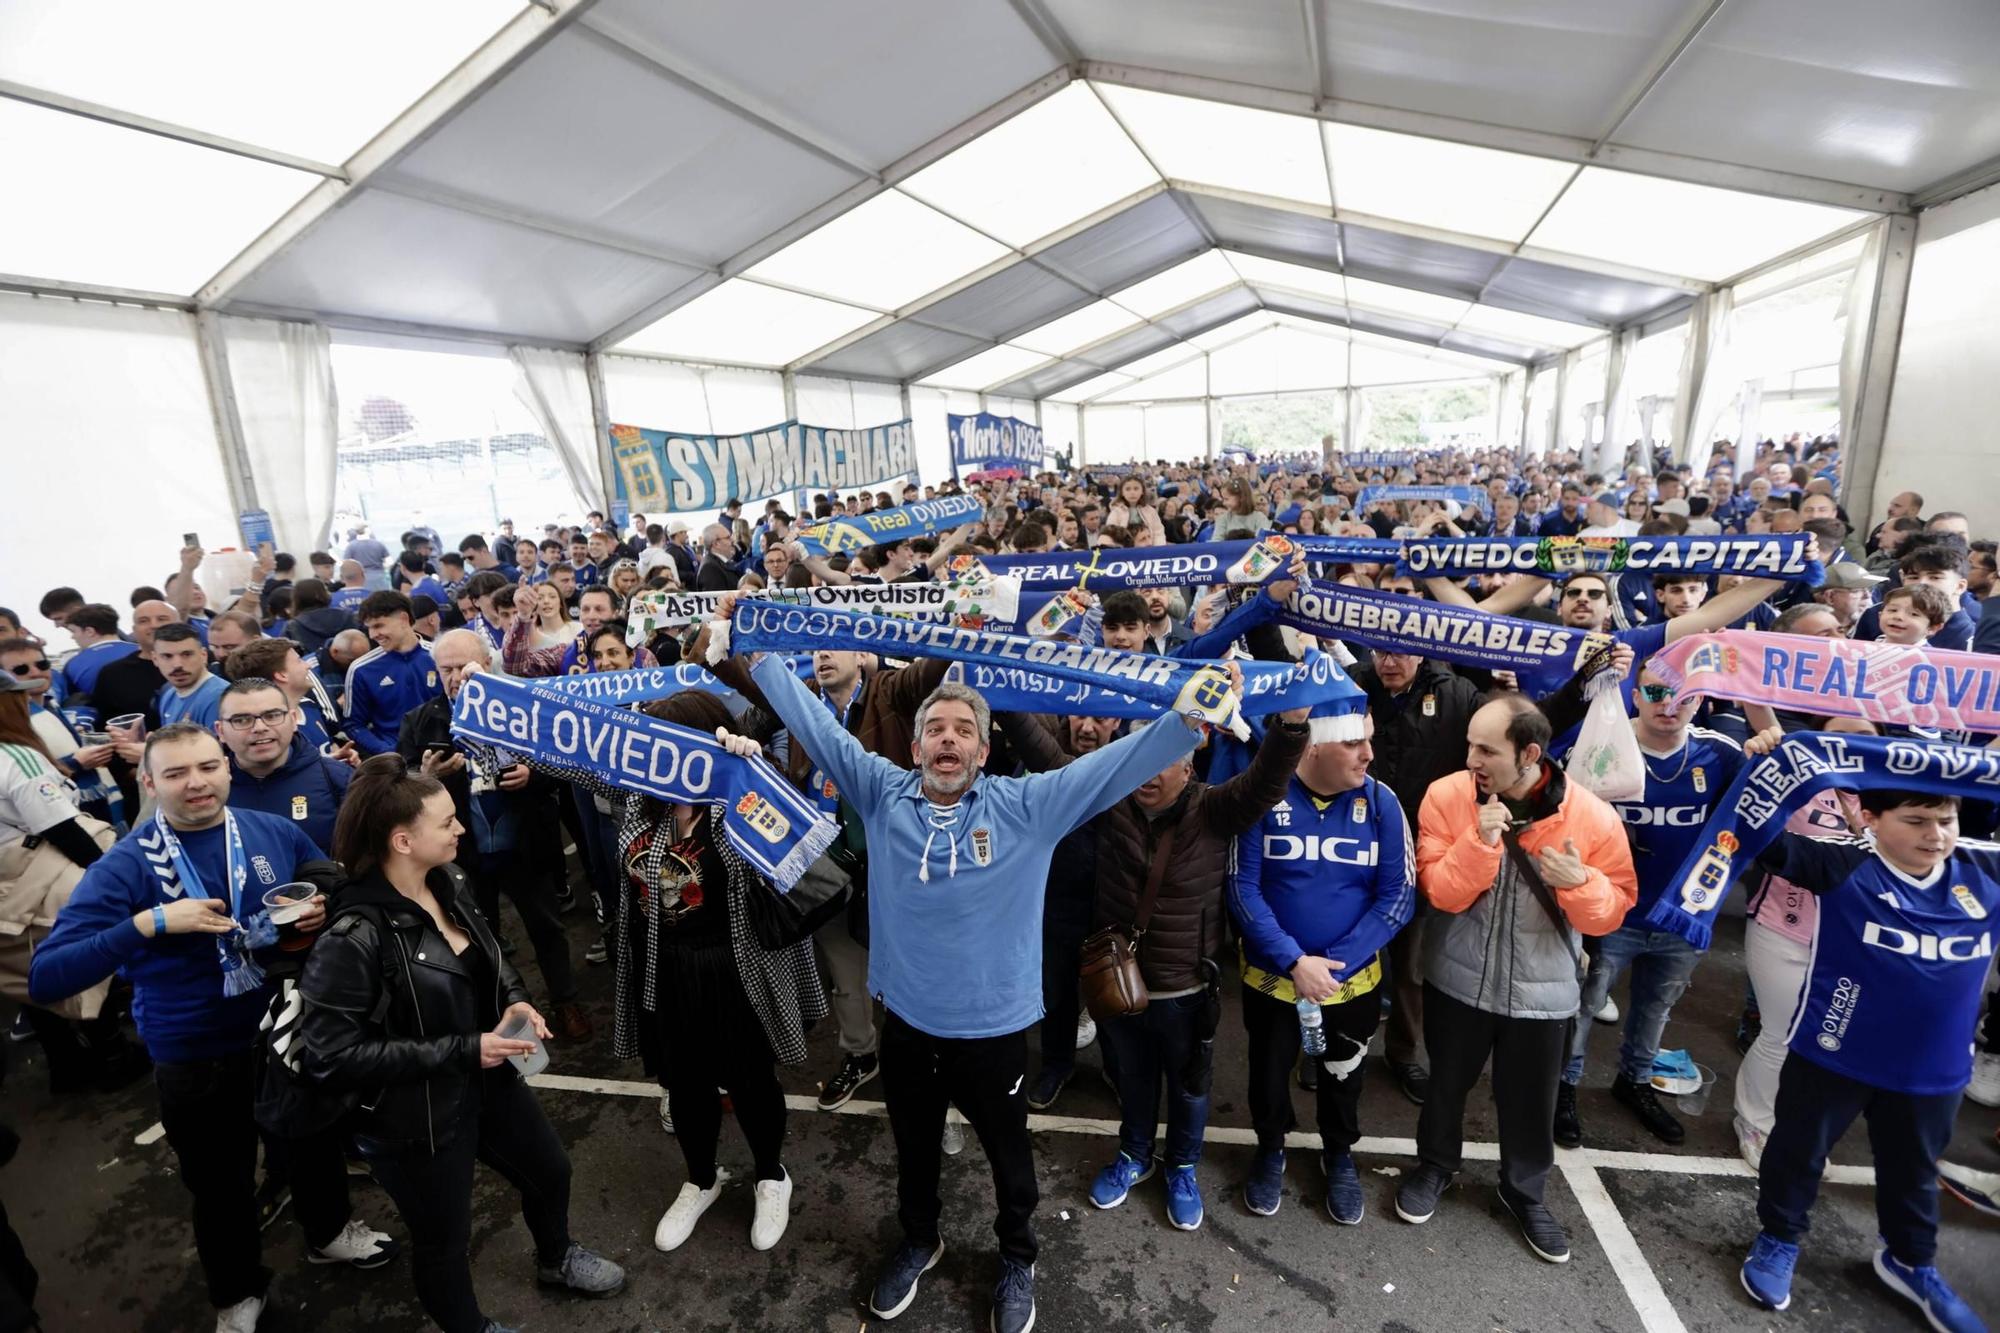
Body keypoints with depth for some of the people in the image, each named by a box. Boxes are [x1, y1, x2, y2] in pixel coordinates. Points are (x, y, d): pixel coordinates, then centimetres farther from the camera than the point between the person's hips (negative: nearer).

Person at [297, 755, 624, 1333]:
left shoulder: (448, 885, -7)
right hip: (413, 1115, -7)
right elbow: (332, 1055, -26)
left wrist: (516, 1000, -9)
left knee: (550, 1171, 27)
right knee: (443, 1238, 19)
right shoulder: (353, 938, -29)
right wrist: (463, 1050, -27)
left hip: (487, 1081, 7)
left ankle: (555, 1259, 58)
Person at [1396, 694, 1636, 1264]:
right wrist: (1480, 839, -33)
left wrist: (1580, 884, -28)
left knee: (1530, 1101, 18)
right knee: (1447, 1084, 19)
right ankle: (1435, 1166, 46)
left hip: (1540, 990, 0)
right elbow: (1442, 892, -19)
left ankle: (1524, 1191, 45)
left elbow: (1612, 910, -7)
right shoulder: (1448, 796, -16)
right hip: (1458, 979, 0)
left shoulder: (1593, 817, -16)